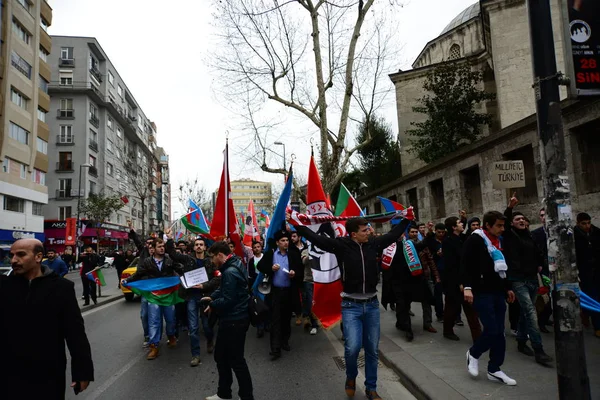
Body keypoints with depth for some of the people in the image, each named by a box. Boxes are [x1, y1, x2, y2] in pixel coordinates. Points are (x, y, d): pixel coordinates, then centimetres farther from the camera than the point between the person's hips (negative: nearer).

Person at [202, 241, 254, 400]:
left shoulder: (230, 272, -25)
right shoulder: (232, 265, 8)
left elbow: (228, 300, -27)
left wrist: (212, 305, -11)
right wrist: (212, 296, 8)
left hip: (234, 320, -11)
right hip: (232, 318, 11)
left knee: (236, 360, 3)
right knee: (221, 356, 21)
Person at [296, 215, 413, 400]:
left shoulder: (373, 243, 0)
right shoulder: (341, 244, -11)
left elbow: (393, 234, 15)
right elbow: (316, 238, -13)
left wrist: (407, 218, 19)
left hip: (372, 304, 4)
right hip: (351, 305, -4)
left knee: (372, 350, 11)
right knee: (353, 347, -14)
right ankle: (351, 376, 20)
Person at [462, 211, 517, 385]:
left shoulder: (498, 241, 16)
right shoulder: (475, 240, -10)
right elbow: (465, 264, -15)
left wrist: (507, 288, 24)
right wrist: (467, 287, -24)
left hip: (498, 292, 8)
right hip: (482, 292, -8)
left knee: (499, 332, 7)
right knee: (491, 330, -10)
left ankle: (494, 370, 18)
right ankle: (473, 354, 17)